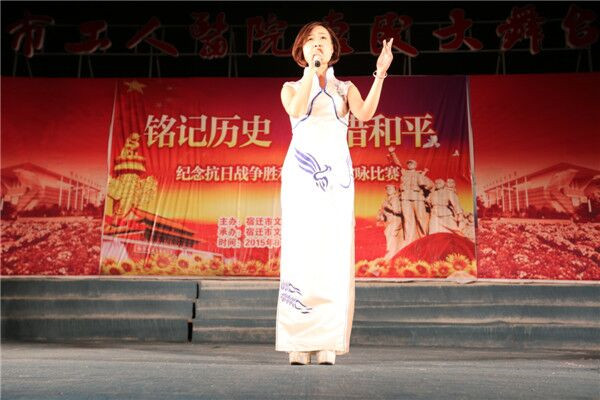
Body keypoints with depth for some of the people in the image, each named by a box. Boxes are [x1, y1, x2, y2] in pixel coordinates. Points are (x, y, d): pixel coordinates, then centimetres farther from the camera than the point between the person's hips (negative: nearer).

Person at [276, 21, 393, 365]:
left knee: (335, 254, -5)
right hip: (301, 173, -1)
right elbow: (296, 110, -8)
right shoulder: (291, 87, 17)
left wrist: (380, 73, -12)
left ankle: (328, 343, -1)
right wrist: (312, 69, -5)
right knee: (301, 252, -6)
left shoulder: (346, 88, 18)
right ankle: (298, 343, -2)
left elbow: (365, 114, -5)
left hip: (337, 174, 1)